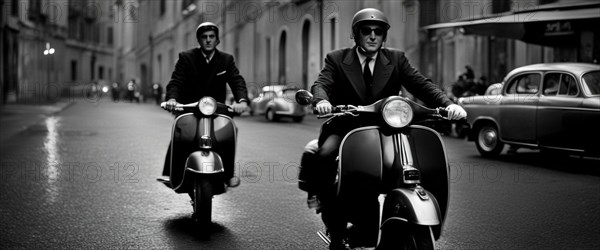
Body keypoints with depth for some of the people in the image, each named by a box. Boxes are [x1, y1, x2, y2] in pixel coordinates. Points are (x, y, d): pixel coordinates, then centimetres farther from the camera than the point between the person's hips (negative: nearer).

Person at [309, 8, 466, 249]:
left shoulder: (396, 59, 9)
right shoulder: (337, 59, 6)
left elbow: (421, 84, -3)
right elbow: (321, 84, -11)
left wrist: (448, 104, -23)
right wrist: (322, 100, -37)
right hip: (345, 128, -2)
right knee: (324, 157, -33)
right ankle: (336, 229, -18)